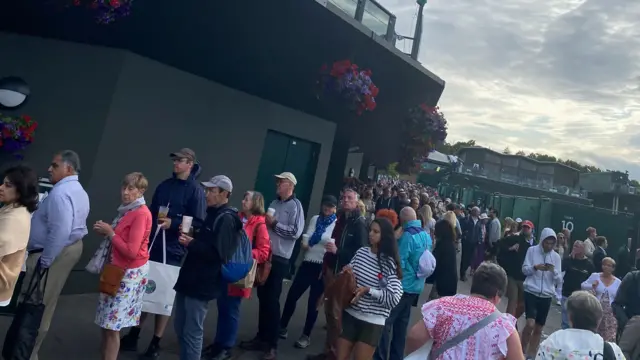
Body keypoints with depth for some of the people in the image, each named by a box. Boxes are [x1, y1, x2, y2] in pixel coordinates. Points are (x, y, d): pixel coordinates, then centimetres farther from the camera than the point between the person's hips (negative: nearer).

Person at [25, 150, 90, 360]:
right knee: (45, 303, 20)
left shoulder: (60, 192, -22)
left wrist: (44, 261, -23)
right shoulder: (79, 192, 12)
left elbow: (60, 232, -30)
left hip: (55, 252, -11)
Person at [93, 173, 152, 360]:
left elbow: (131, 251, -22)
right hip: (119, 269, 9)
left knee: (111, 324, -2)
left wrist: (110, 233, -14)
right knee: (106, 323, 13)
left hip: (130, 272, -9)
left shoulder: (141, 214, -18)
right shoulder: (127, 210, 11)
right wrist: (106, 232, 1)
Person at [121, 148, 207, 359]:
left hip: (174, 251, -5)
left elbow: (198, 222, -12)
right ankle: (133, 336, 27)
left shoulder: (196, 191, -7)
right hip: (152, 246, 5)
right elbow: (151, 212, 16)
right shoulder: (164, 185, 11)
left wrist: (173, 224, -22)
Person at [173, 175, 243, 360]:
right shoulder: (213, 214, 15)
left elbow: (218, 254, -24)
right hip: (190, 280, 10)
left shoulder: (226, 219, -16)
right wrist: (191, 236, 7)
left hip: (202, 284, -10)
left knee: (192, 333, -2)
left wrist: (191, 244, -18)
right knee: (180, 327, 18)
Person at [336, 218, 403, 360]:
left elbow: (394, 298, -16)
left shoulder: (390, 263, -12)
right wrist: (345, 273, -8)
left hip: (372, 322, -4)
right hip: (349, 314, 4)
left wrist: (368, 290, -21)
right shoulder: (361, 252, 1)